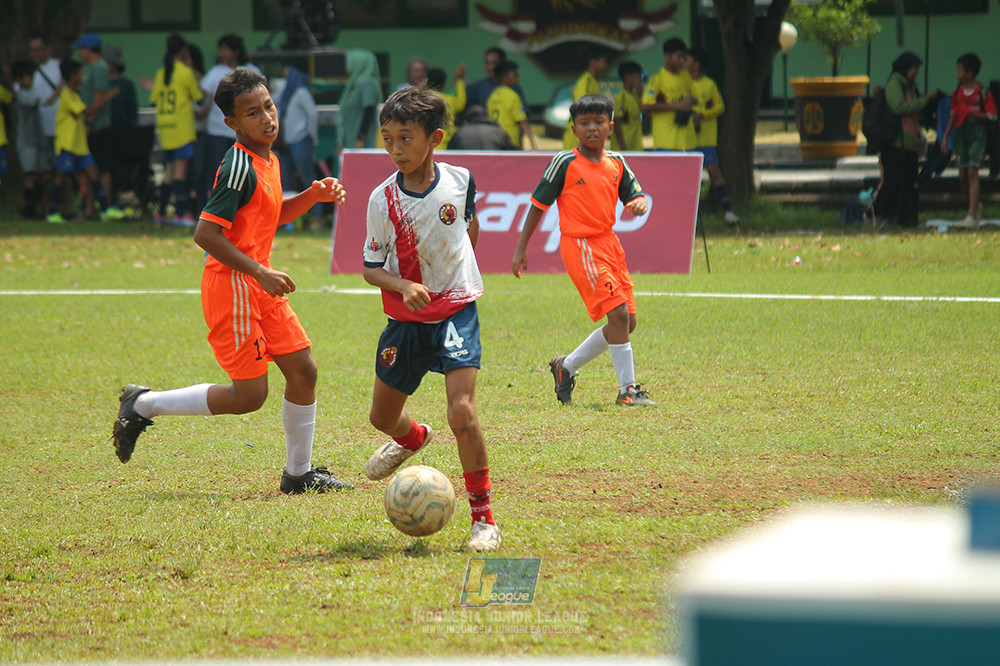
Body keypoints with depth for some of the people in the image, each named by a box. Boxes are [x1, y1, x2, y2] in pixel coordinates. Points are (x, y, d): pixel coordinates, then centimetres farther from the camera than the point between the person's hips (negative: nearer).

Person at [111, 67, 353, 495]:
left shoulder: (267, 160, 11)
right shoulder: (240, 167, -19)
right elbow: (205, 233, -23)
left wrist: (313, 195, 11)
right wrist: (261, 273, -22)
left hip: (261, 285, 9)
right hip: (231, 287, -9)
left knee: (303, 370, 8)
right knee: (249, 396, -6)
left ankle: (299, 473, 21)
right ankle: (144, 406, 7)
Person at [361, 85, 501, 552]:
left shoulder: (459, 181, -8)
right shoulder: (384, 199, -12)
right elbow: (371, 268, -6)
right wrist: (404, 286, -25)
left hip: (456, 311, -2)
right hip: (407, 319, 2)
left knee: (462, 412, -20)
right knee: (382, 416, 17)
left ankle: (483, 515, -8)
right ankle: (413, 438, 55)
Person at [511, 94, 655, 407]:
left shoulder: (616, 164, 8)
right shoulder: (565, 163, -7)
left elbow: (635, 195, 14)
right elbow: (538, 204, -1)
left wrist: (639, 203, -12)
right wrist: (521, 249, -2)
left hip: (608, 241, 7)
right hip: (579, 244, -7)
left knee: (627, 323, 9)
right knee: (618, 314, -16)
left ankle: (567, 367, 24)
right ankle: (627, 390, -8)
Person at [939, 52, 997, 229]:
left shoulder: (982, 92, -8)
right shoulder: (958, 92, 9)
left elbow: (992, 115, -6)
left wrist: (972, 114, -16)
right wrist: (945, 137, 13)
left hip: (977, 133, -6)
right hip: (961, 133, 6)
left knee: (972, 171, -15)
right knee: (962, 175, 6)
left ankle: (972, 216, -19)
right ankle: (975, 206, 29)